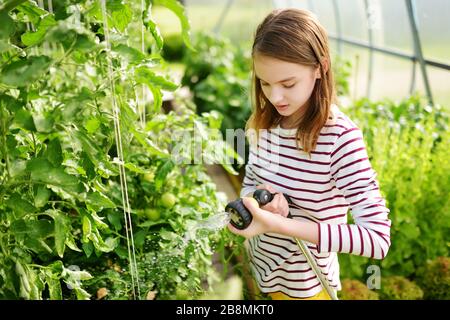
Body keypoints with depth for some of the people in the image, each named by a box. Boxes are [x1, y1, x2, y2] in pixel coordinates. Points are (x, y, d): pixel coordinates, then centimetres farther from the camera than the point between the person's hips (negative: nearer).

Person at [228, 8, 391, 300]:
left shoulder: (340, 137, -27)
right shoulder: (264, 124, -8)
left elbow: (379, 239, -31)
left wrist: (280, 224, -38)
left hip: (304, 284, -5)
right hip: (263, 267, 5)